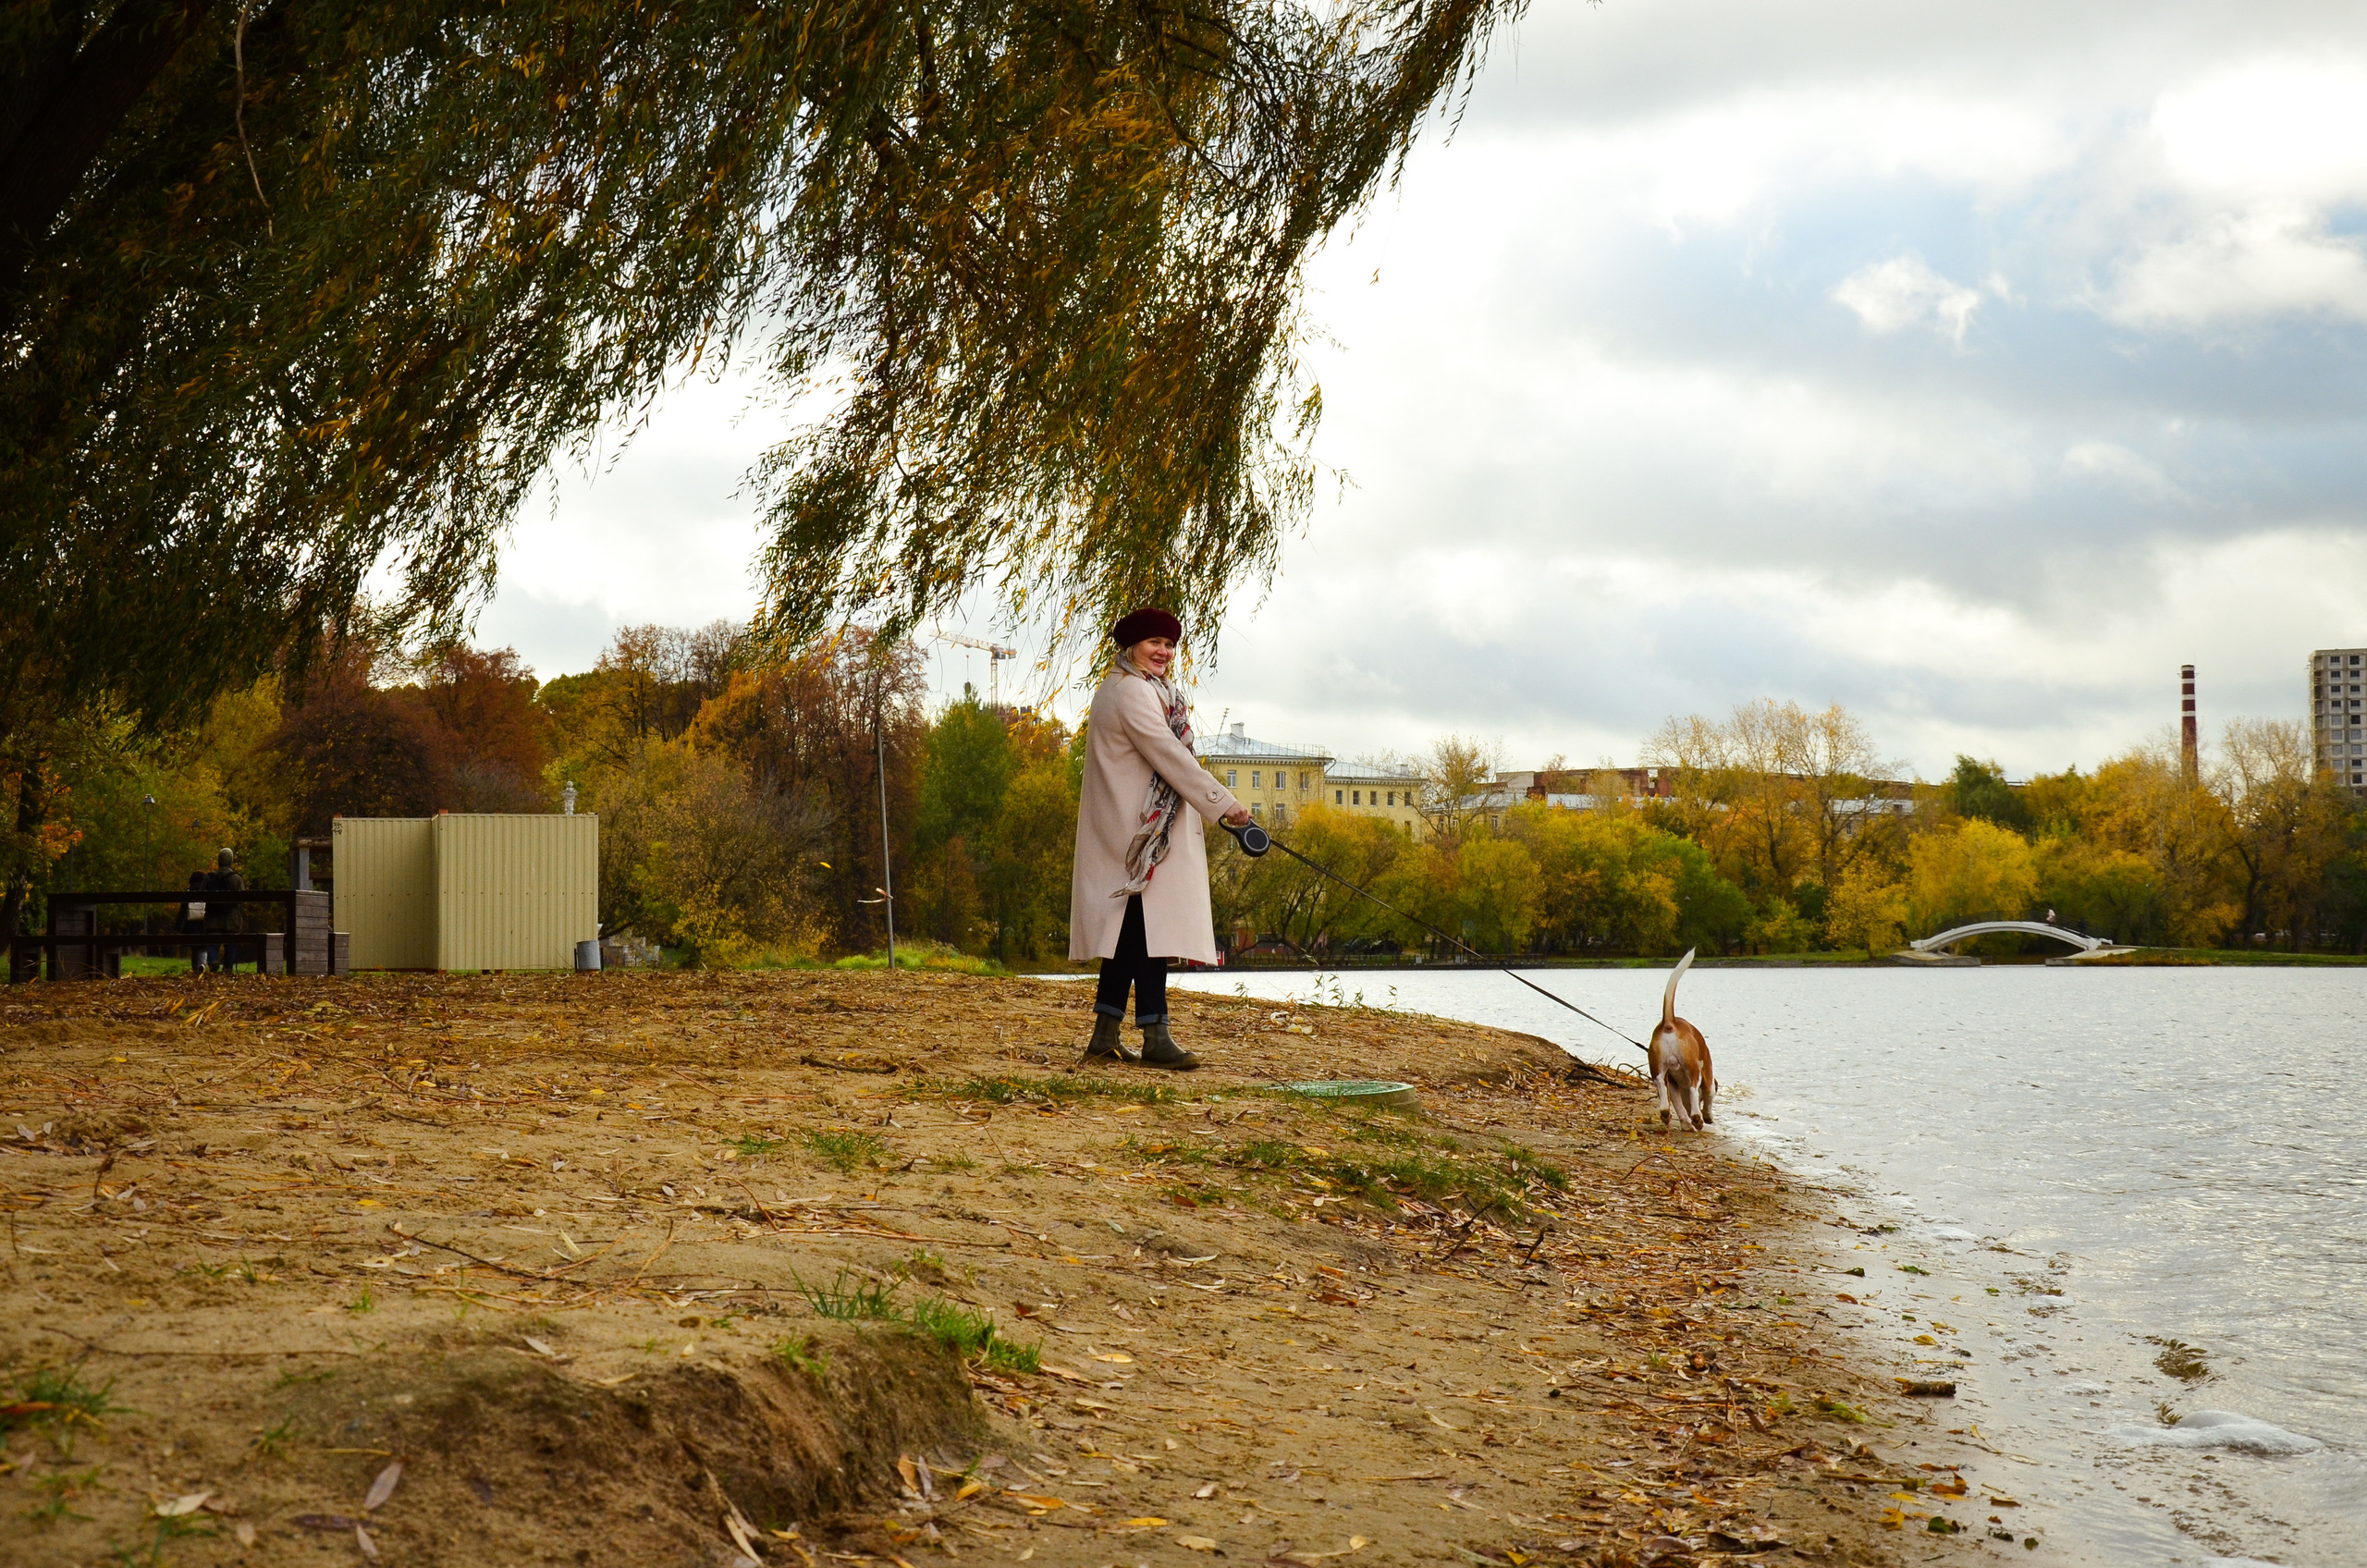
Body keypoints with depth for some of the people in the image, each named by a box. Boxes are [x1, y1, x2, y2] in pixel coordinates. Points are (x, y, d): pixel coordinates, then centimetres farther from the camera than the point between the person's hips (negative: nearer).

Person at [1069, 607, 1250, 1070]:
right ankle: (1155, 1037, -13)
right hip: (1143, 831, -11)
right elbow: (1168, 755, -18)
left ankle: (1104, 1037, 11)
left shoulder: (1113, 692, 21)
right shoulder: (1134, 693, -13)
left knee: (1128, 936, 10)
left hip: (1121, 831, 11)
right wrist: (1223, 803, -16)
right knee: (1149, 929, -11)